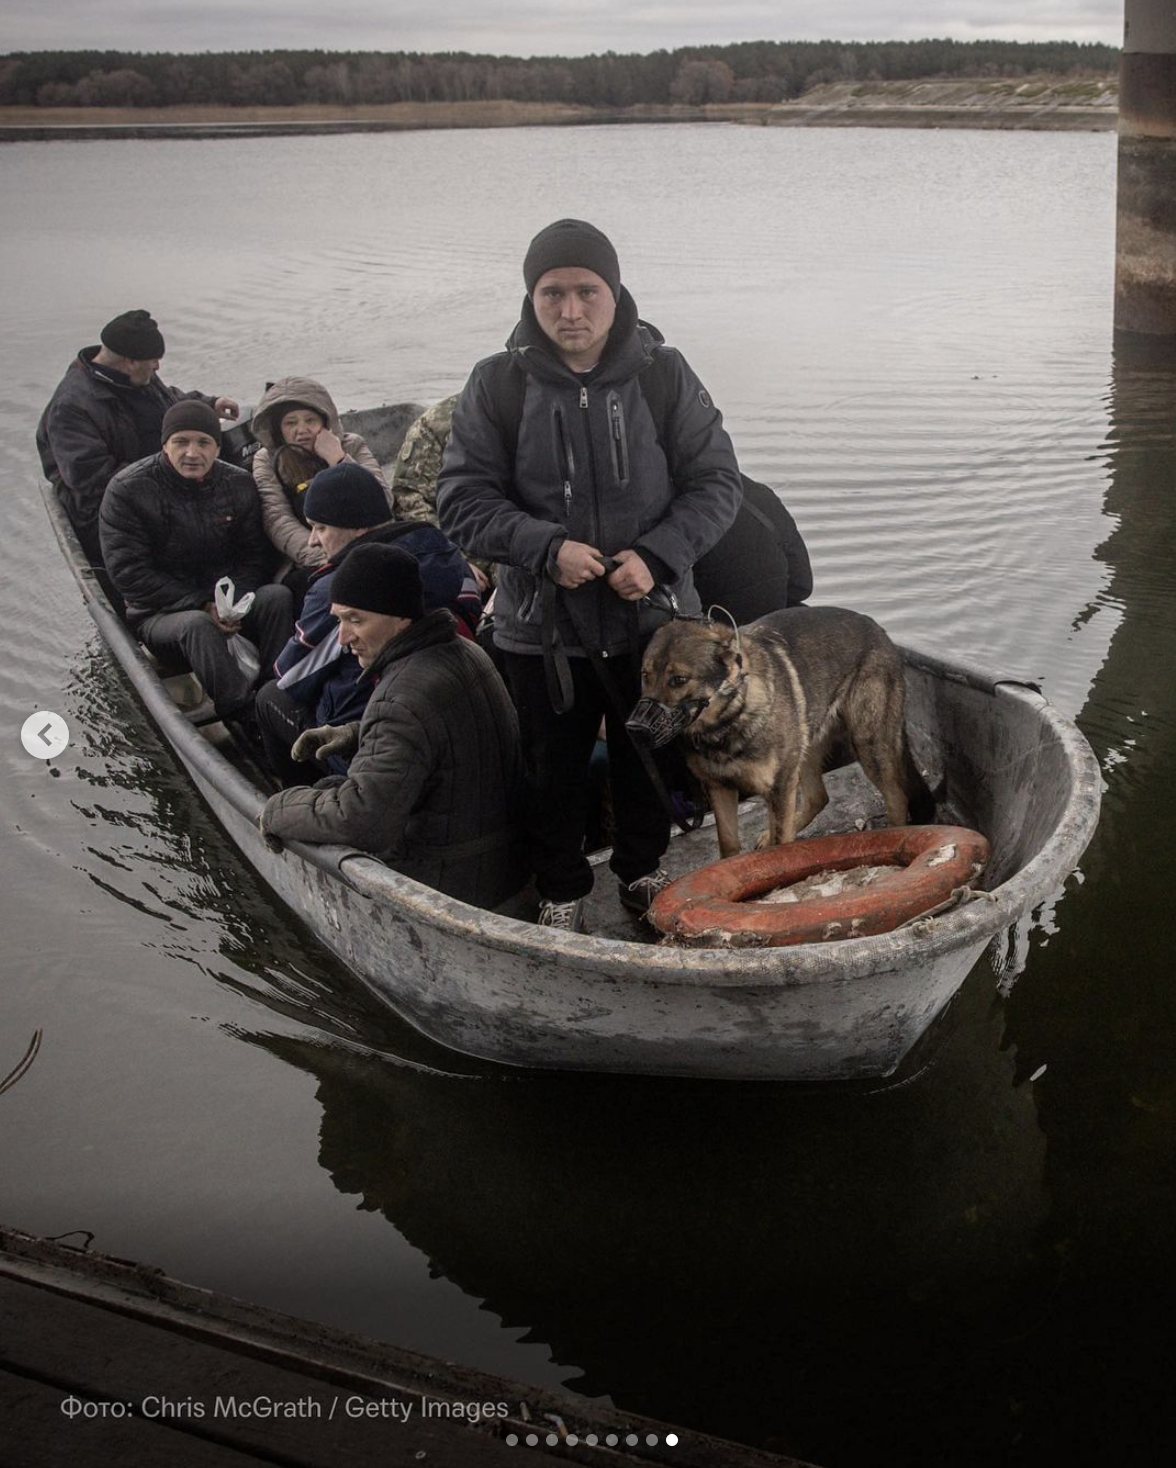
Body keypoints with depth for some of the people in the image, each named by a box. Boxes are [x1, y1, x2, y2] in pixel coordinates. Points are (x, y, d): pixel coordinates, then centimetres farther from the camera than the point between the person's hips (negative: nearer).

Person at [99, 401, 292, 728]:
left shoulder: (239, 484, 4)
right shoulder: (127, 489, -8)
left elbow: (256, 556, 6)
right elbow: (128, 572, -13)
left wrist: (235, 601, -17)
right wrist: (202, 605, -20)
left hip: (226, 601, 4)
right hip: (159, 612, -4)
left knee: (278, 596, -26)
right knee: (197, 625, -37)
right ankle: (248, 716, -42)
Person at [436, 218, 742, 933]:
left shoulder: (665, 375, -7)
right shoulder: (498, 384, -8)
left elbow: (715, 483, -3)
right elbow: (464, 499, -8)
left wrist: (657, 555, -18)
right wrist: (546, 547, -23)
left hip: (653, 615, 1)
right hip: (541, 624, -1)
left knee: (649, 758, 19)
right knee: (554, 766, 13)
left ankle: (642, 868, 42)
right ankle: (562, 888, 34)